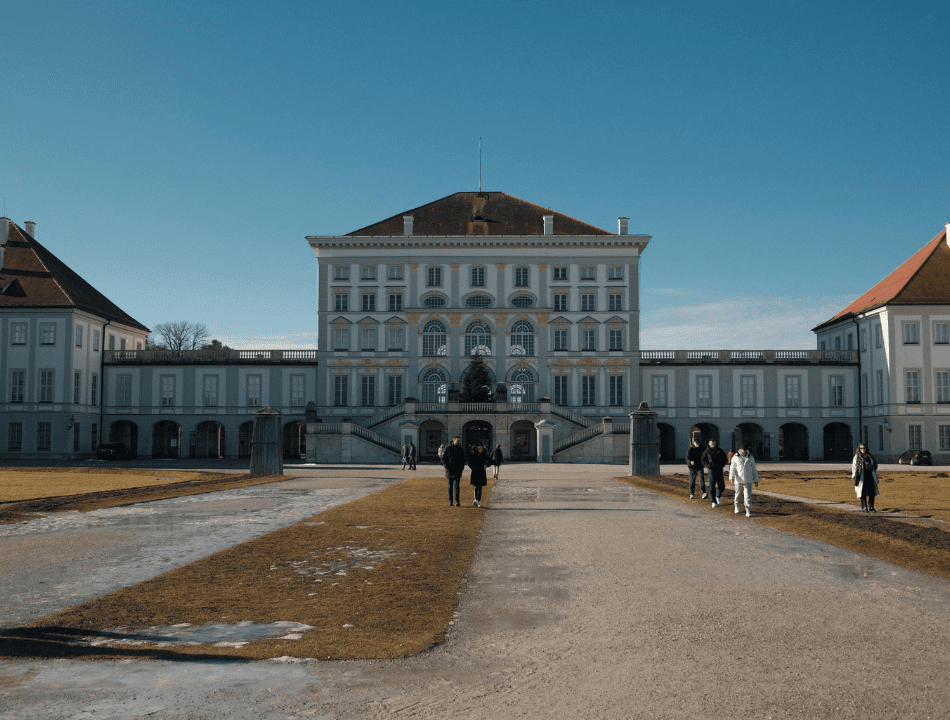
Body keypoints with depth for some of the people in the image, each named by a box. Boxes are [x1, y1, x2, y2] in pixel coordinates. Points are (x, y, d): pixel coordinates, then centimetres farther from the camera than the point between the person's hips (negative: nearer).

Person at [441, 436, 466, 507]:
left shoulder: (461, 450, 9)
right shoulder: (448, 449, 1)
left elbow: (463, 460, 16)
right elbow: (443, 458, 1)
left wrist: (461, 468, 3)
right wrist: (447, 467, -9)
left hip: (457, 471, 1)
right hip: (449, 470, -1)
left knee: (456, 485, -9)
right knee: (450, 486, 6)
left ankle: (457, 501, -7)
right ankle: (450, 502, 11)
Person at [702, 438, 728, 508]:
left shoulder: (720, 451, 7)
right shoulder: (706, 452, 1)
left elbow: (724, 459, 14)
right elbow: (703, 461, 3)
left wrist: (722, 465, -5)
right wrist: (708, 466, -14)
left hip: (719, 471, 2)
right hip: (711, 472, -2)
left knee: (721, 486, 3)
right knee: (712, 488, -2)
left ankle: (718, 496, 32)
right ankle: (713, 502, 9)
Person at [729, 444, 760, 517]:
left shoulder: (750, 458, 4)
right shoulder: (735, 457, -1)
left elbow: (754, 469, 9)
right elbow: (732, 468, -3)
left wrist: (756, 480, 10)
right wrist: (731, 477, -16)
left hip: (748, 481, 0)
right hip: (738, 480, 0)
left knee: (748, 496, -7)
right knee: (738, 494, 10)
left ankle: (748, 511, -4)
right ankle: (737, 506, 36)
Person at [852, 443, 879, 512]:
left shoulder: (870, 456, 14)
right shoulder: (857, 457, 1)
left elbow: (874, 466, 18)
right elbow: (854, 466, -5)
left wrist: (876, 476, 15)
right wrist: (854, 476, -14)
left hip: (870, 476, 4)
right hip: (862, 477, -4)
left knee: (871, 493, 3)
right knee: (863, 493, -2)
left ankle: (871, 507, 11)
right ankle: (864, 508, 5)